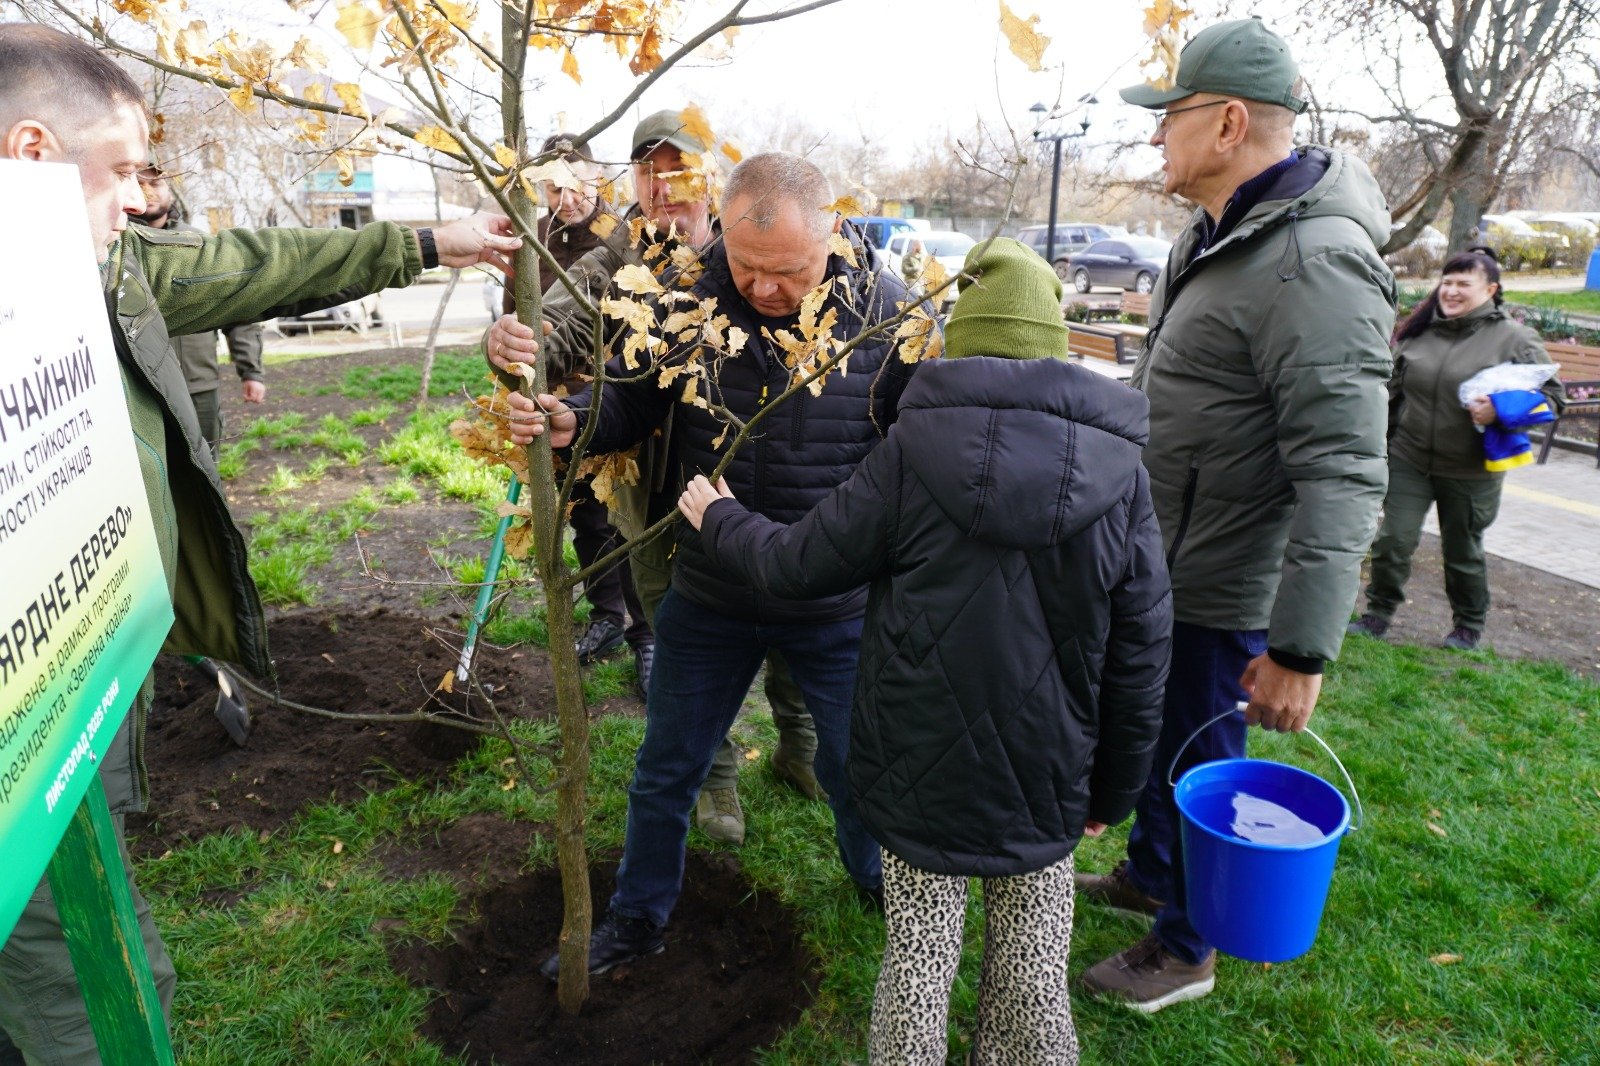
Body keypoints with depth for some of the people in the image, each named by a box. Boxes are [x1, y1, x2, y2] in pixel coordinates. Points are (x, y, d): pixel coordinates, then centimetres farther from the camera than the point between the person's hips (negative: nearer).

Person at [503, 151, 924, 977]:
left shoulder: (888, 312, -15)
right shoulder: (686, 296, -11)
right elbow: (633, 405, 1)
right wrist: (572, 420, -20)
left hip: (838, 604, -1)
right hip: (707, 597, 2)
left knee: (855, 763, 20)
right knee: (666, 769, 18)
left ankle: (875, 877, 54)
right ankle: (639, 915, 44)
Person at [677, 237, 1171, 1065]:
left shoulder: (912, 452, -11)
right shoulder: (1120, 472, -6)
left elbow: (796, 565, -3)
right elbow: (1139, 656, -2)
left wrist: (718, 520, 17)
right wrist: (1113, 791, 11)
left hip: (919, 771, -1)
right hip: (1046, 781, 1)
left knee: (917, 962, 16)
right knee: (1032, 975, 18)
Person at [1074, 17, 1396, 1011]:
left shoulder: (1313, 265, -25)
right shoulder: (1218, 235, 8)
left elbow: (1343, 476, -29)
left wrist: (1302, 648, -29)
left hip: (1220, 592, -9)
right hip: (1162, 566, 9)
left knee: (1197, 759, 9)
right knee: (1151, 733, 25)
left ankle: (1185, 949, 33)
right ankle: (1147, 872, 49)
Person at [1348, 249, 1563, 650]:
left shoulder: (1514, 339, -7)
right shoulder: (1420, 332, 4)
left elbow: (1551, 394, -6)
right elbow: (1394, 391, 13)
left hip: (1471, 471, -2)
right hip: (1408, 461, 3)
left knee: (1463, 552, 12)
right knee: (1393, 540, 0)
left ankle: (1468, 627, 31)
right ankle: (1378, 615, 16)